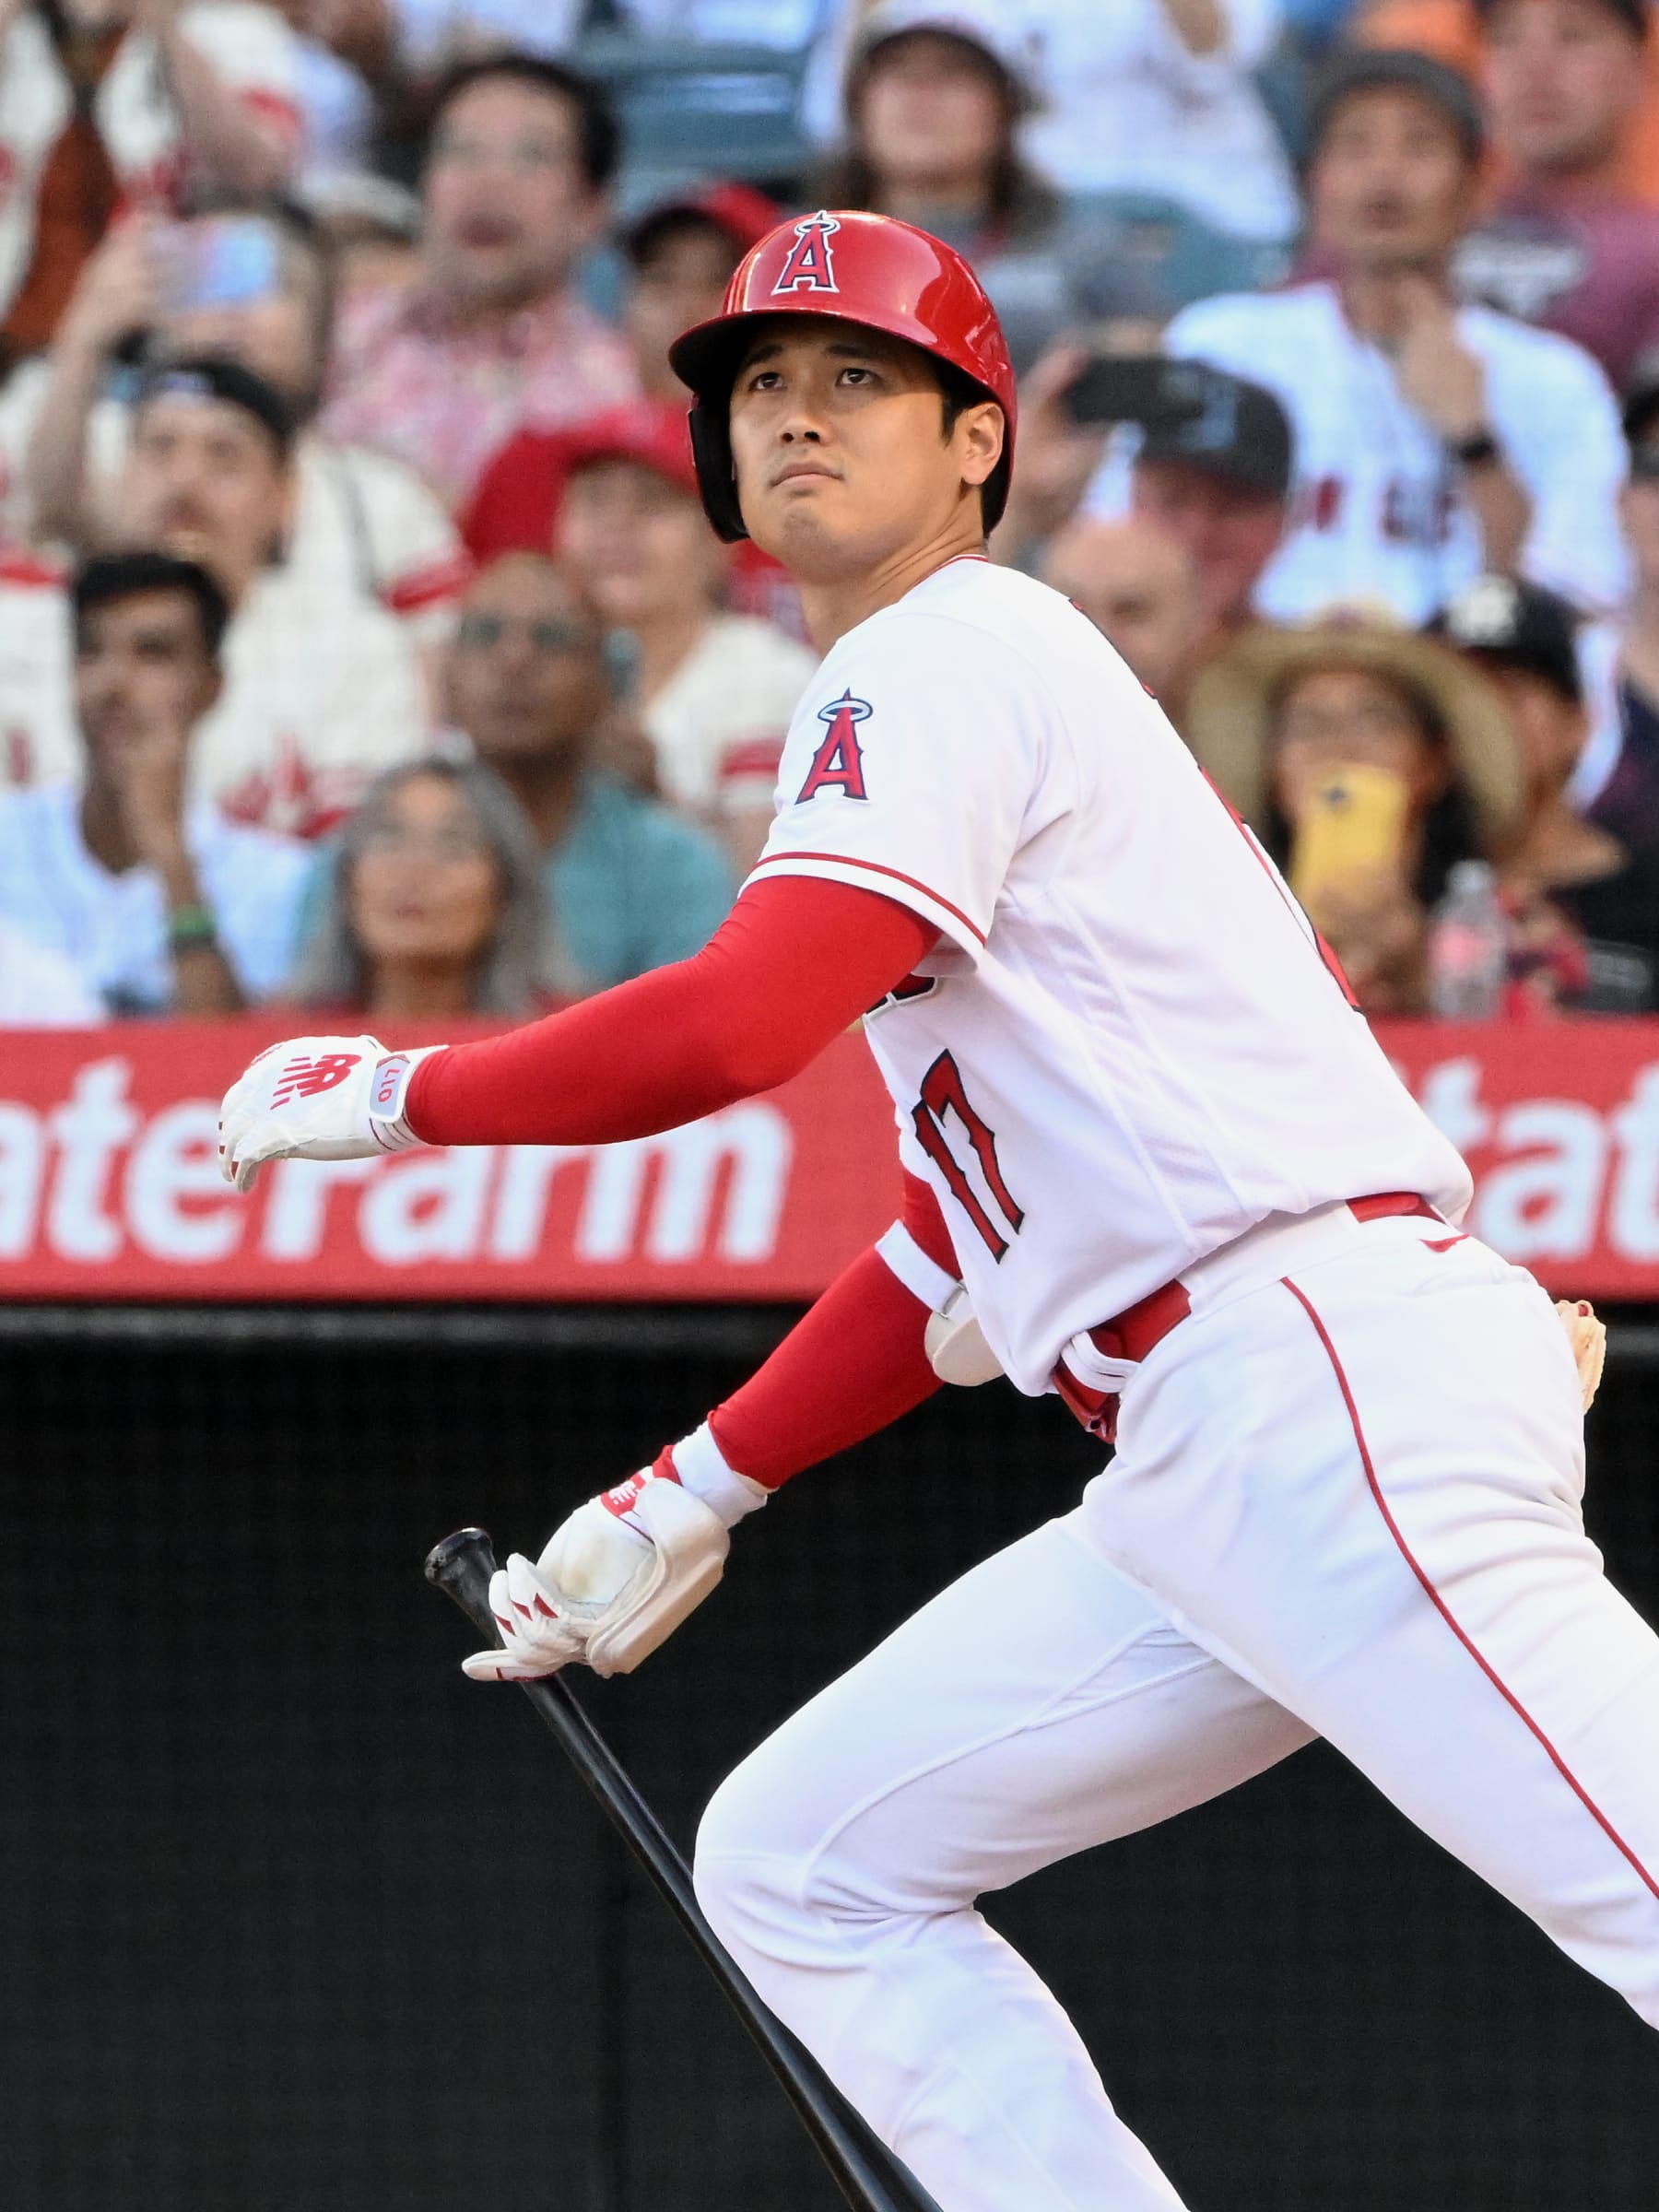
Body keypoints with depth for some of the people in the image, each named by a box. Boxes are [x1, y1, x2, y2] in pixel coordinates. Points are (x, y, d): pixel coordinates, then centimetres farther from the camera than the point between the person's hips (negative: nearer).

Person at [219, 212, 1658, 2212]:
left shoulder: (944, 660, -3)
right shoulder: (929, 693, 28)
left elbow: (737, 1026, -18)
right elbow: (971, 1231, 30)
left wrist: (384, 1097, -4)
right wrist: (691, 1500, 27)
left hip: (1327, 1373, -10)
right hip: (1195, 1478, 10)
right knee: (796, 1863, 11)